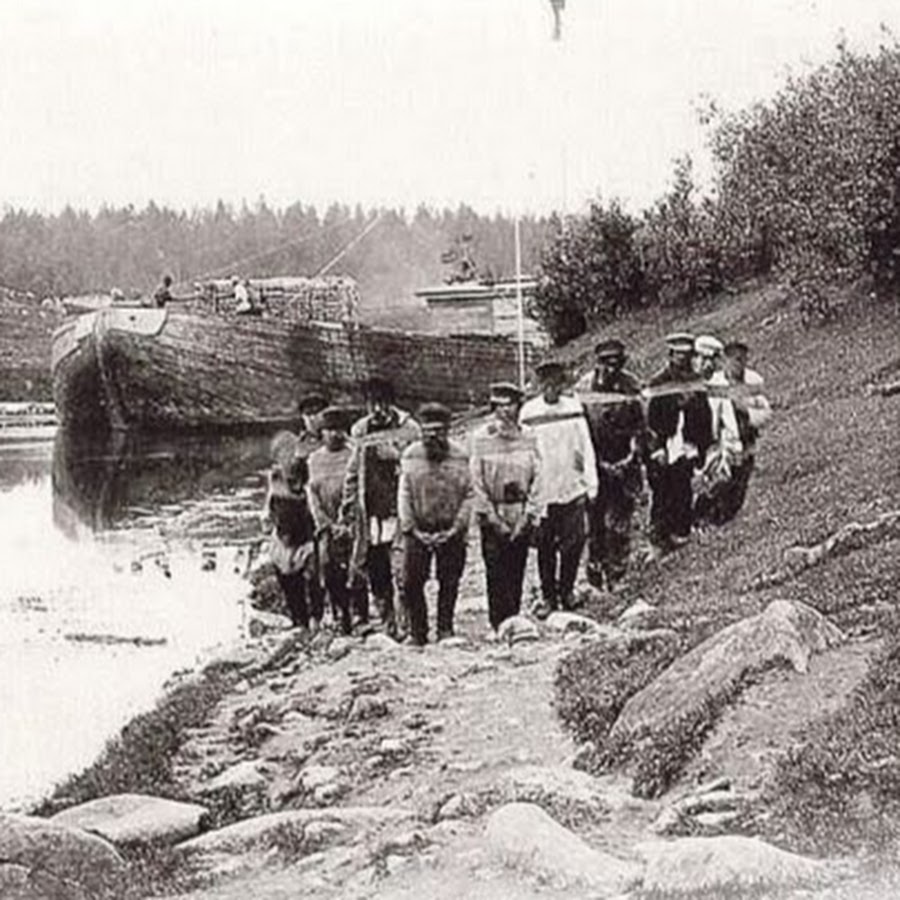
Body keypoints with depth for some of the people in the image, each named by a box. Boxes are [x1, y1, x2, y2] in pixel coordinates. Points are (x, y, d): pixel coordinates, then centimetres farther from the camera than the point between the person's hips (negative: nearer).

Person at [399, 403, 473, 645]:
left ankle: (445, 630, 15)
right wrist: (412, 529, -5)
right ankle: (418, 635, 6)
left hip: (450, 532, 0)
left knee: (449, 584, 3)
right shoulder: (410, 456, 0)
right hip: (419, 531, 0)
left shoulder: (460, 456, -2)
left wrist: (456, 528, -8)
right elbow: (404, 496, 3)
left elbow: (468, 496, -1)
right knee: (412, 582, -4)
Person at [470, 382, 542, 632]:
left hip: (522, 519, 2)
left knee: (517, 574, 4)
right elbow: (477, 482, -2)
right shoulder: (481, 438, -1)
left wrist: (527, 516, -4)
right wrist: (493, 518, -7)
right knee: (496, 574, -6)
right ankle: (500, 628, -3)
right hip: (492, 518, -2)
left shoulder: (528, 438, 5)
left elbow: (536, 479, 5)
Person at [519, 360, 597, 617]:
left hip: (572, 487, 1)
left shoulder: (574, 408, 3)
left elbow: (586, 447, 7)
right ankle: (548, 596, 15)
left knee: (574, 540, 0)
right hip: (543, 490, -1)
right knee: (545, 546, 4)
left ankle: (566, 590, 18)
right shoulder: (529, 412, -1)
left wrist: (590, 483, 2)